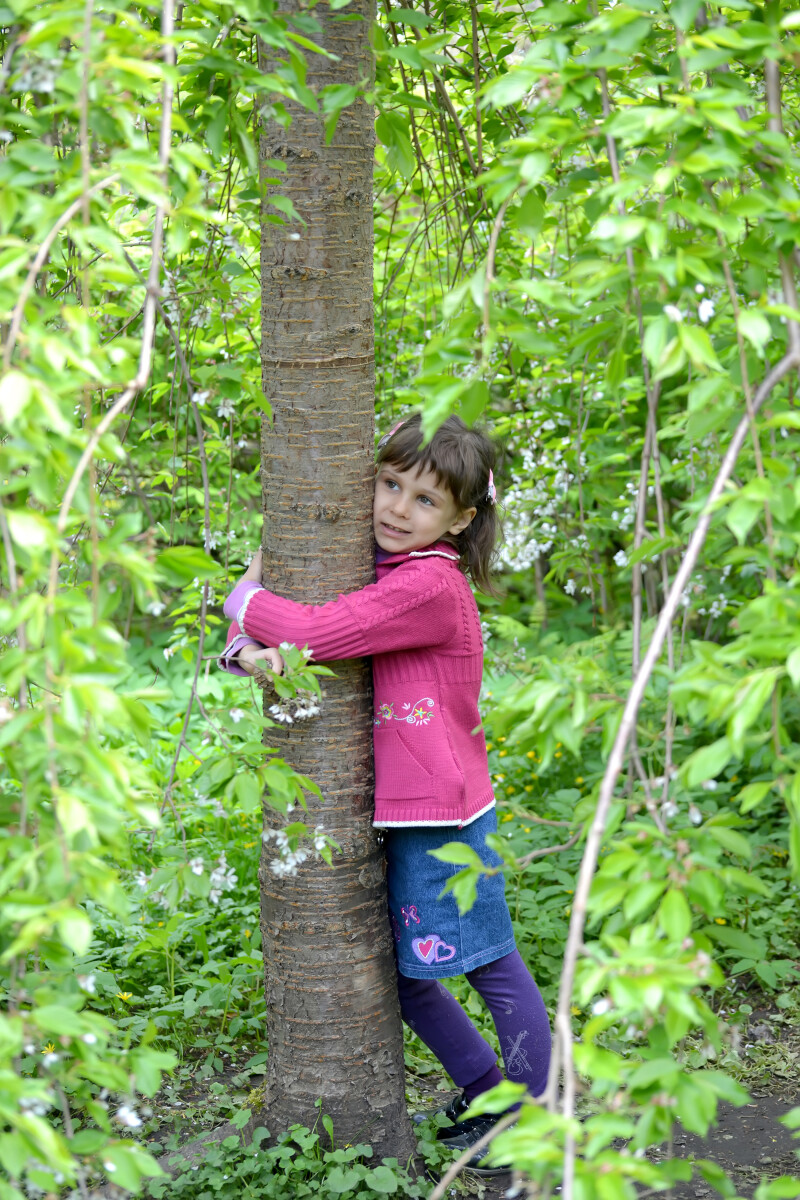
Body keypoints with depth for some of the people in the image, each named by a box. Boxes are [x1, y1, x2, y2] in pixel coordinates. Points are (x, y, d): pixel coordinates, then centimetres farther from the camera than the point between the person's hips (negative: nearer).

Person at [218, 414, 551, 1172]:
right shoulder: (379, 574, 10)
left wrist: (244, 597, -7)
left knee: (493, 967, 1)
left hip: (444, 812, -9)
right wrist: (247, 648, -12)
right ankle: (484, 1087, 33)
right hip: (399, 813, 9)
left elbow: (321, 633, -26)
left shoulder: (429, 584, -18)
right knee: (402, 969, 17)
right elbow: (251, 626, 13)